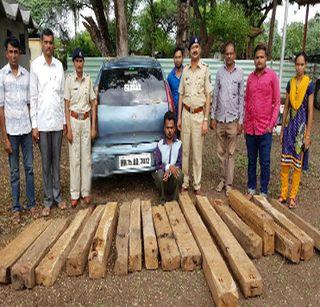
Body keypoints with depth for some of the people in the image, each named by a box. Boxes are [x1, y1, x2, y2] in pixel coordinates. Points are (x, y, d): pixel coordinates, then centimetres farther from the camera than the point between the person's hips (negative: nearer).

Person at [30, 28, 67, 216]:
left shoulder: (59, 65, 7)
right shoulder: (35, 65, -2)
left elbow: (62, 95, 10)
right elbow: (33, 97, -4)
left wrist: (65, 121, 7)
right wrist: (34, 125, -8)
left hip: (57, 121, 3)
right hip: (42, 122, -3)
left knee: (57, 161, 10)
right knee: (46, 162, 5)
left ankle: (58, 196, 21)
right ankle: (48, 200, 15)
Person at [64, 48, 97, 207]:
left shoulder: (88, 79, 5)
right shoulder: (69, 79, -3)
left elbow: (93, 104, 7)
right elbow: (66, 105, -4)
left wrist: (93, 126, 1)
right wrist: (68, 129, -10)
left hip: (86, 120, 3)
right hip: (74, 119, -2)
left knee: (86, 158, 6)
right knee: (74, 158, 1)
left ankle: (86, 191, 16)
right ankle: (74, 194, 10)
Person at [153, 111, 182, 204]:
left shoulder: (179, 144, -2)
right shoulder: (160, 144, -5)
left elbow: (180, 164, -5)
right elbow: (157, 165, -8)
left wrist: (169, 172, -21)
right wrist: (168, 167, -26)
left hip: (173, 176, 0)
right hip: (162, 175, 0)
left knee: (179, 172, -31)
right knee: (160, 173, -33)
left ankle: (174, 198, -8)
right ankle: (163, 197, -6)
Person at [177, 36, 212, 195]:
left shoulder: (205, 70, -2)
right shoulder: (185, 70, 8)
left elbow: (208, 97, -4)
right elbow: (181, 95, 11)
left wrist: (205, 120, -9)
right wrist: (179, 117, 6)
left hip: (199, 114, -3)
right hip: (185, 113, 3)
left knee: (197, 152, 2)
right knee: (184, 150, 7)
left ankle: (197, 185, 13)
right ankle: (185, 182, 19)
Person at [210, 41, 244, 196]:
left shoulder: (240, 73, -2)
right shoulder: (220, 72, 5)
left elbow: (241, 98, -1)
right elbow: (215, 95, 8)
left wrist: (241, 121, -5)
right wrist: (212, 117, 4)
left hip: (233, 119, -3)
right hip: (220, 118, 3)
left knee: (231, 153, 3)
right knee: (221, 152, 10)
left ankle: (229, 183, 11)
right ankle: (222, 179, 23)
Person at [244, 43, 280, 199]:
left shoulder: (272, 76, -4)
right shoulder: (250, 77, 9)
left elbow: (277, 102, -5)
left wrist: (271, 125, -10)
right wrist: (244, 123, 8)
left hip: (265, 128, -4)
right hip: (250, 127, 4)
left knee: (264, 162, 4)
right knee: (251, 161, 14)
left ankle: (263, 192, 17)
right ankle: (251, 188, 27)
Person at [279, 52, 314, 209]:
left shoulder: (309, 84, -6)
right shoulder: (290, 83, 7)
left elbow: (310, 110, -6)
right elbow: (286, 107, 10)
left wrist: (308, 134, -9)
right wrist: (282, 129, 9)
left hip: (301, 124, -4)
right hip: (290, 123, 4)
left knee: (297, 162, 4)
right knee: (285, 161, 7)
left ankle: (293, 196, 16)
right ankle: (283, 193, 19)